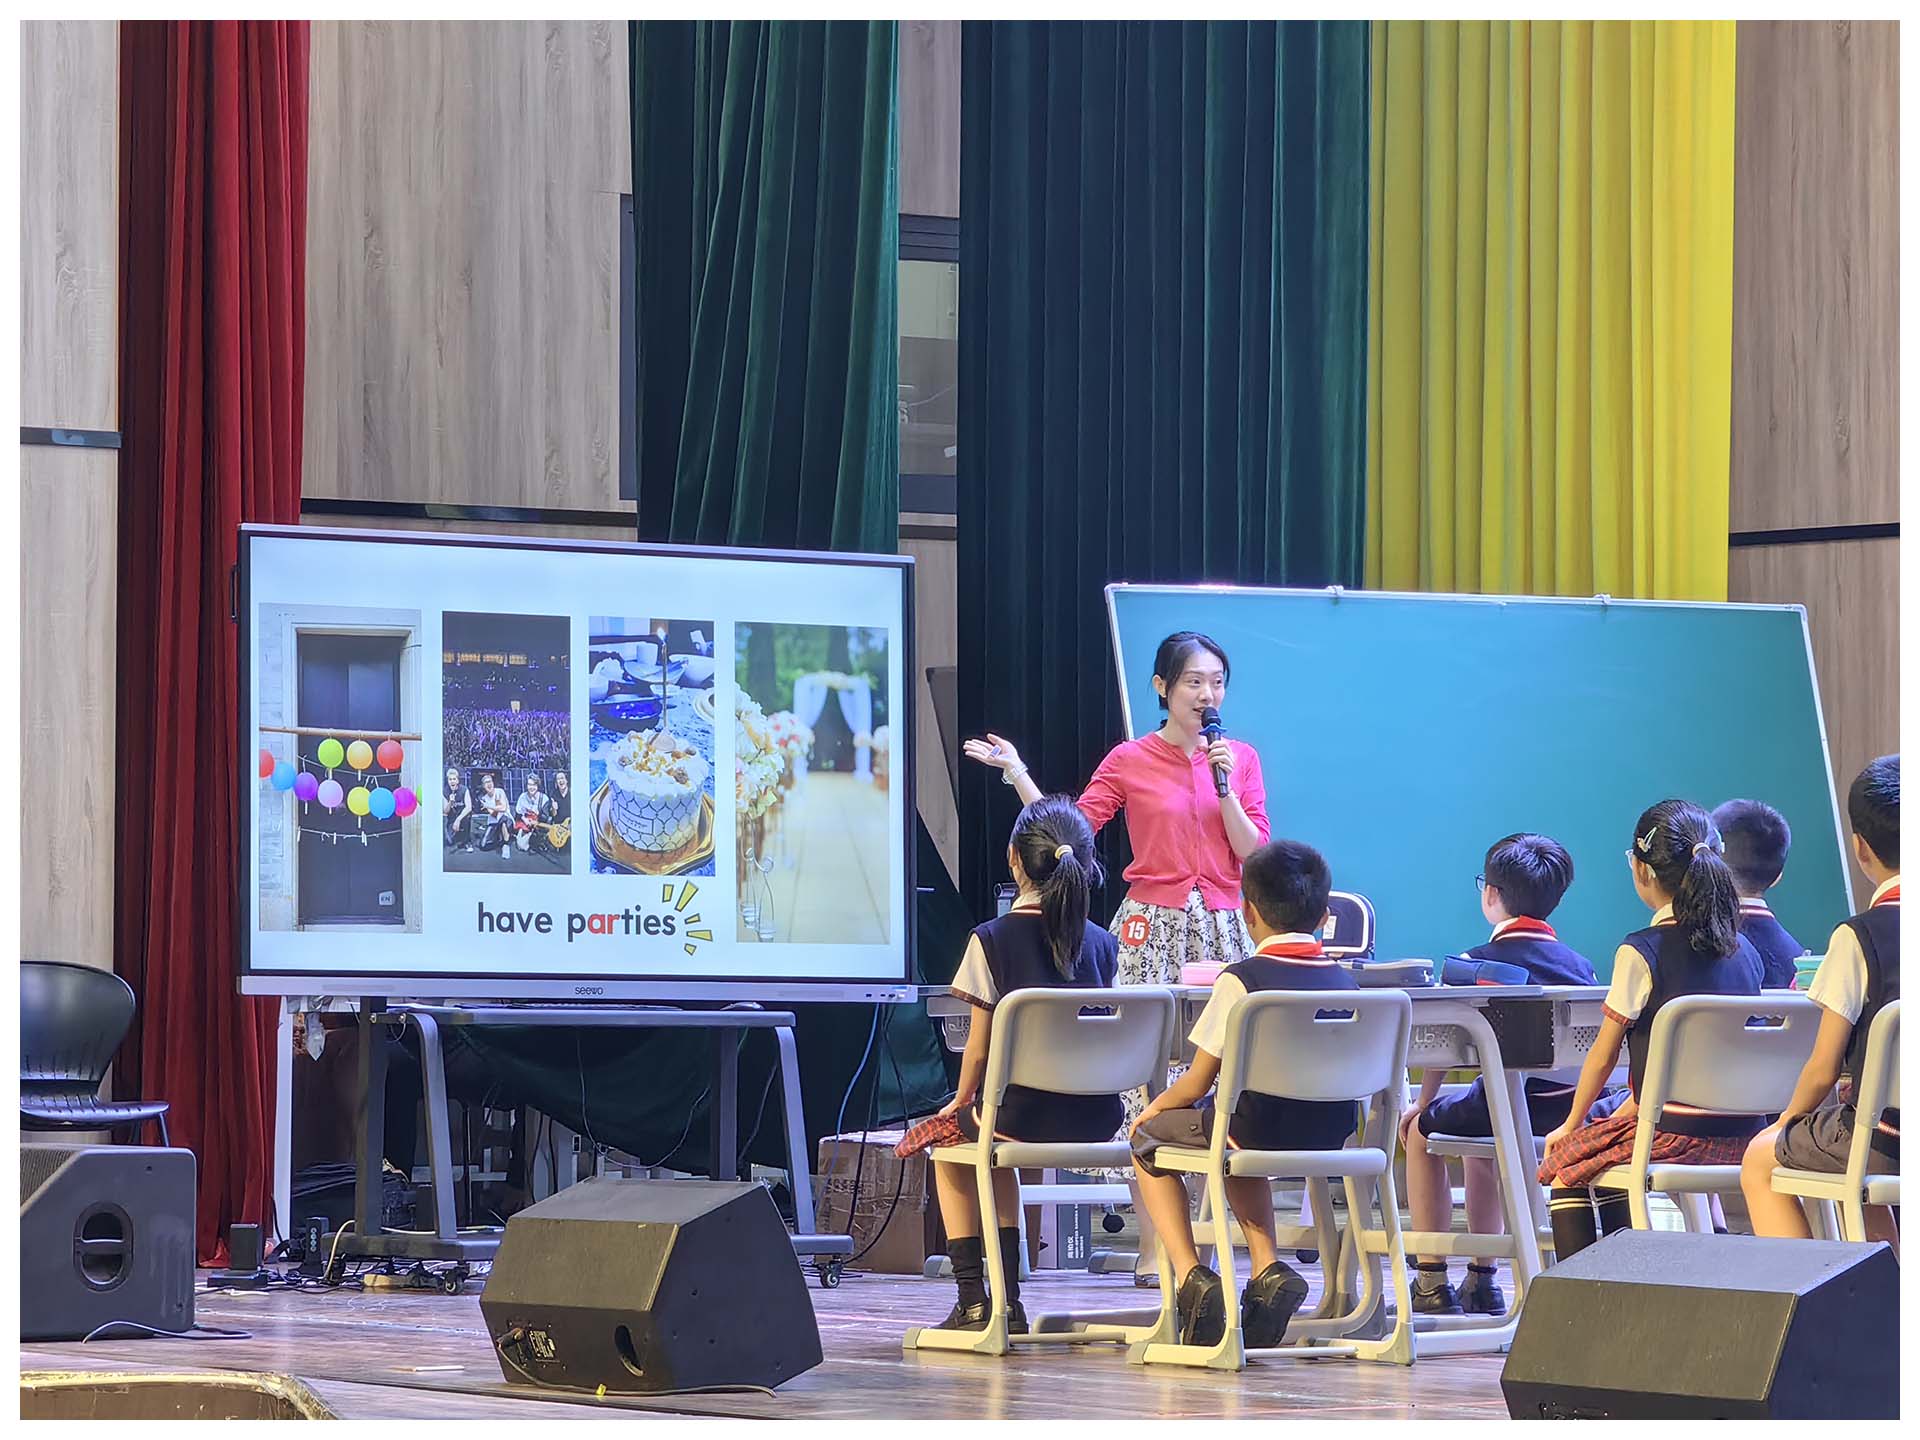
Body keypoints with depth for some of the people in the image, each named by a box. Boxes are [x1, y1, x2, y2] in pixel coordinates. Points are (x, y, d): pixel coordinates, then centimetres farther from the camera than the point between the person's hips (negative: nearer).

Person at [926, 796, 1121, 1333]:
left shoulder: (992, 940, -9)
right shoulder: (1102, 945, 3)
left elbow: (980, 1045, -6)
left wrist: (962, 1101, 12)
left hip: (1025, 1115, -5)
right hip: (1095, 1121, 5)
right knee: (999, 1153, 35)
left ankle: (973, 1299, 20)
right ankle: (1008, 1301, 31)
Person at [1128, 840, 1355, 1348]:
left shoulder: (1241, 979, -11)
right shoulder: (1345, 981, 4)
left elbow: (1196, 1084, -7)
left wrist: (1155, 1107, 16)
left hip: (1263, 1132, -6)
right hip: (1330, 1136, 6)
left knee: (1149, 1137, 21)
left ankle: (1191, 1276, 5)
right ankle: (1268, 1269, 21)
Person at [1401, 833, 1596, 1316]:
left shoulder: (1475, 963, -7)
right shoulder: (1581, 964, 6)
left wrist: (1423, 1104, 12)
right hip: (1572, 1109, 6)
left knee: (1421, 1130, 25)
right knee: (1480, 1139, 36)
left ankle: (1432, 1282, 21)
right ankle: (1481, 1281, 38)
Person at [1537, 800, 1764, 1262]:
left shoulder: (1642, 952, -12)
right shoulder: (1744, 951, 8)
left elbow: (1604, 1055, -4)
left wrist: (1573, 1124, 12)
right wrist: (1628, 1111, 24)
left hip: (1676, 1137, -7)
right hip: (1739, 1139, 7)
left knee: (1565, 1161, 15)